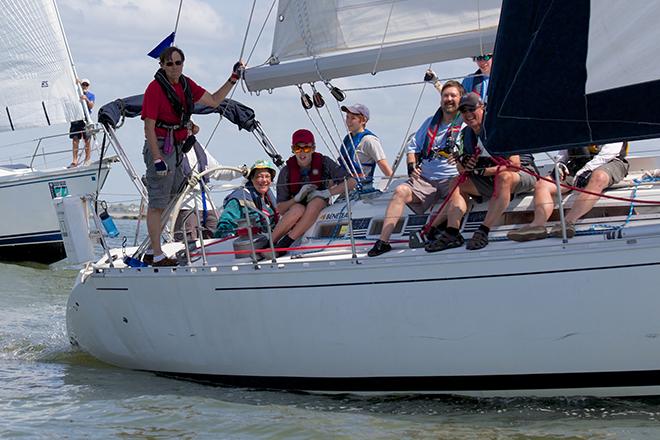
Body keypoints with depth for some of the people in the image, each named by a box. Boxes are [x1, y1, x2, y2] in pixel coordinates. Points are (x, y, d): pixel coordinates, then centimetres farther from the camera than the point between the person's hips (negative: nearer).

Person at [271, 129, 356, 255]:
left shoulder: (324, 163, -5)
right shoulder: (287, 172, -4)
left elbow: (351, 182, -10)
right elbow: (280, 209, -5)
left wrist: (326, 193, -20)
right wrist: (298, 198, -23)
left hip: (320, 213, 0)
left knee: (317, 202, -33)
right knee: (298, 209, -35)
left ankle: (282, 246, -35)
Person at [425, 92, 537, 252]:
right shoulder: (466, 134, 6)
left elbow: (514, 164, -24)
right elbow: (461, 169, 8)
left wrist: (483, 171, -27)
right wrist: (464, 165, -17)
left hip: (522, 175, -7)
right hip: (490, 181, 7)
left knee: (504, 177, -39)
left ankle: (483, 231, -38)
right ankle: (452, 232, -23)